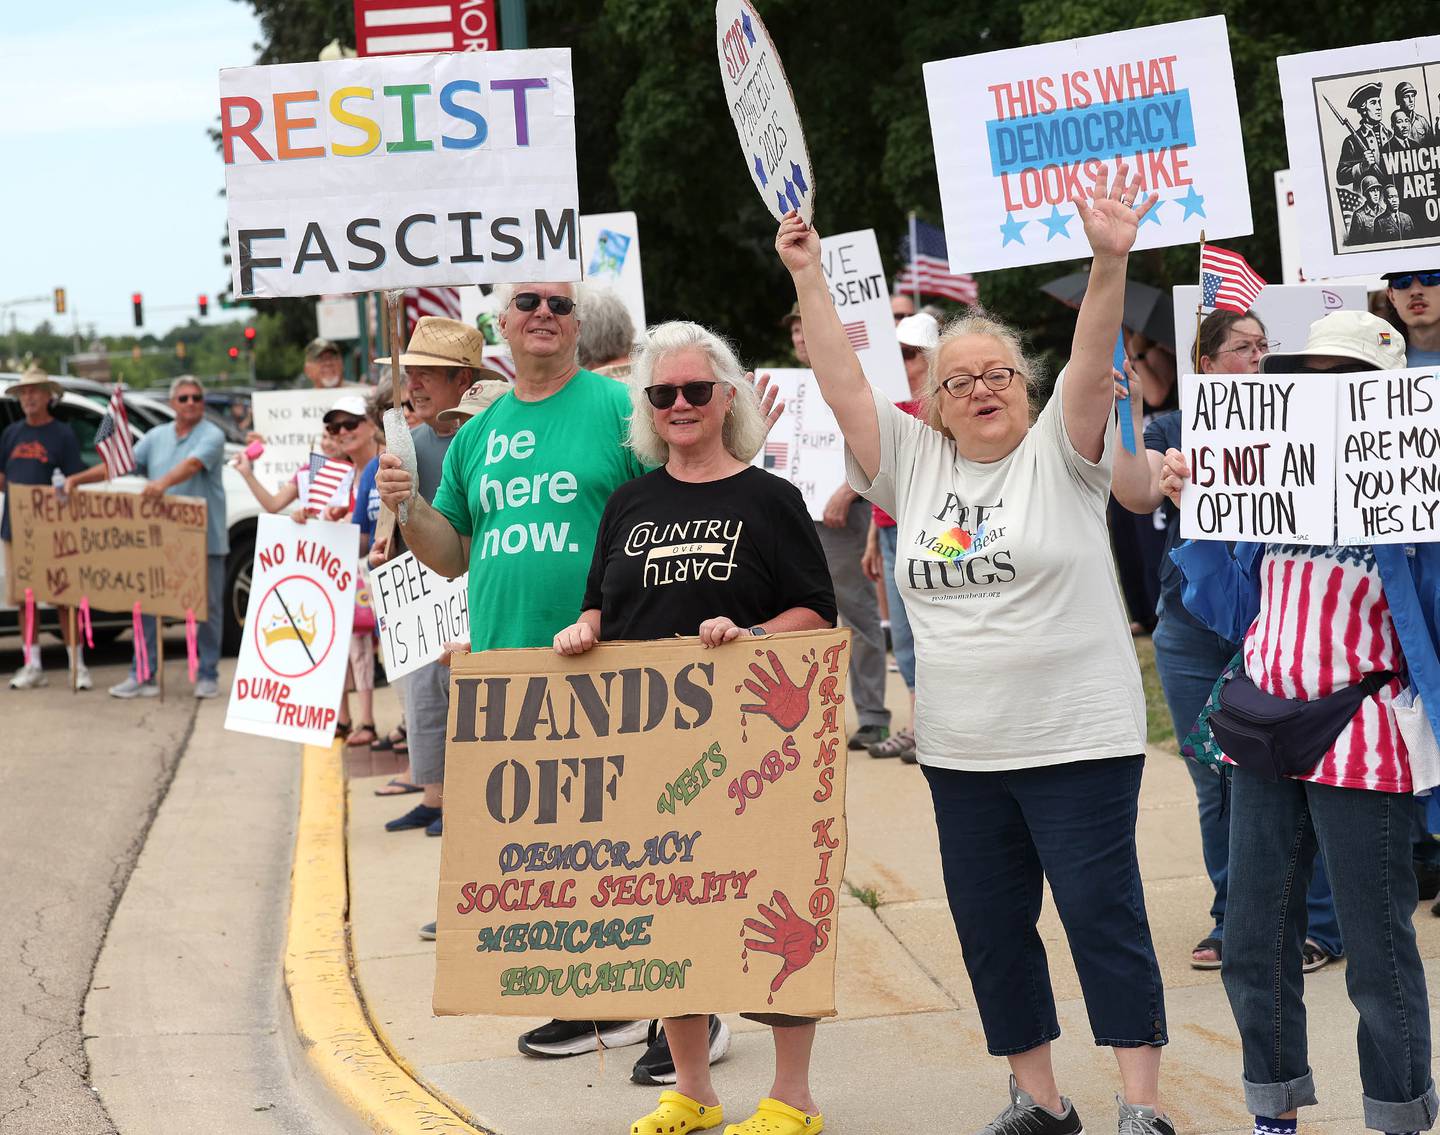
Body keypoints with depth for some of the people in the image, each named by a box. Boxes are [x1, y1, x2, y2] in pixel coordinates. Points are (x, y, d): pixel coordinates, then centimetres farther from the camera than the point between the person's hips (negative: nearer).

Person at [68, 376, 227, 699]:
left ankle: (208, 676, 12)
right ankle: (142, 676, 8)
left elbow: (192, 464, -24)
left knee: (207, 608, 2)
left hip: (204, 539, -5)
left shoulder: (211, 436, -5)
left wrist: (164, 482, -42)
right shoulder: (157, 437, 13)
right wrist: (78, 478, -2)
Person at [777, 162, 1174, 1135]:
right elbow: (844, 388, 4)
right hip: (961, 751, 5)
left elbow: (1091, 366, -18)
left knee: (1104, 915, -5)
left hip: (1079, 737, -5)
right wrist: (810, 279, -3)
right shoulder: (916, 464, 9)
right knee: (990, 926, 10)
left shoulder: (1059, 455, -3)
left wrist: (1110, 261, -32)